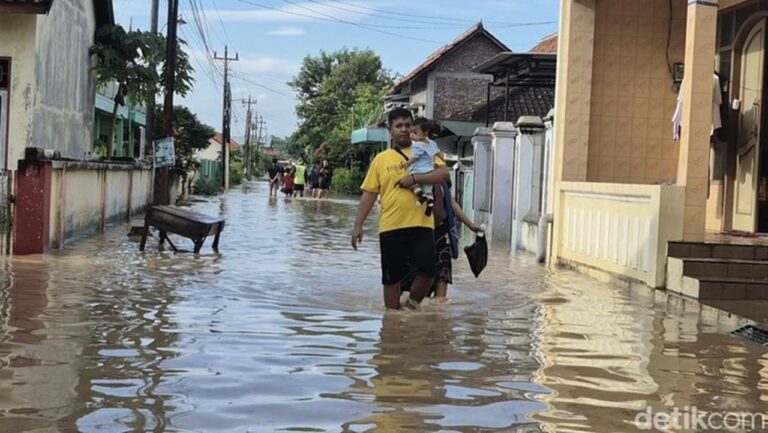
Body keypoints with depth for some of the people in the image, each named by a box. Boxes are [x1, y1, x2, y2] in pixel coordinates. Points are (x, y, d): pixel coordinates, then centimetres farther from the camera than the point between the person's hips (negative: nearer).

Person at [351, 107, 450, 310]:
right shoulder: (381, 159, 8)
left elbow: (444, 174, -8)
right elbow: (369, 194, 7)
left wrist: (414, 178, -18)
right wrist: (358, 225, 0)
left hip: (421, 225, -1)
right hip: (391, 227, 1)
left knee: (427, 272, -9)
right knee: (392, 277, 7)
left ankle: (412, 304, 19)